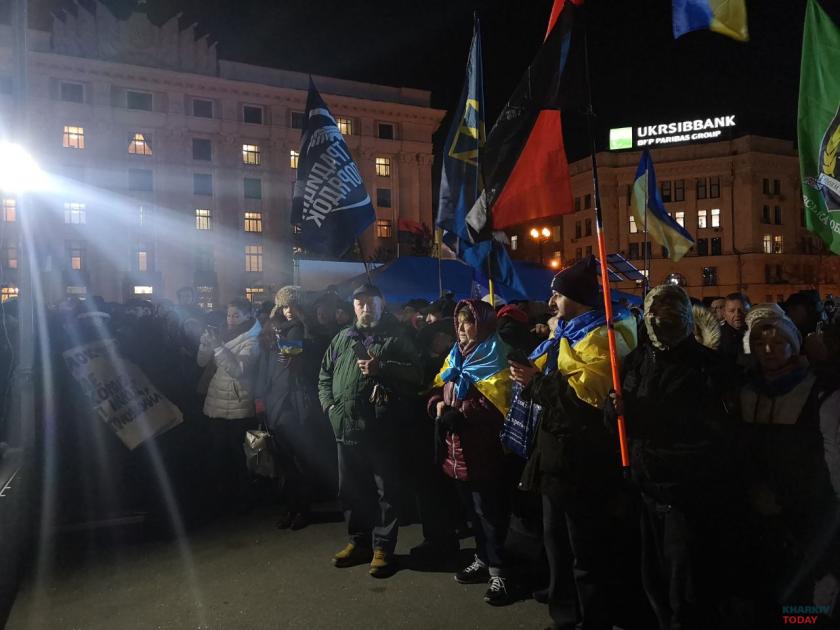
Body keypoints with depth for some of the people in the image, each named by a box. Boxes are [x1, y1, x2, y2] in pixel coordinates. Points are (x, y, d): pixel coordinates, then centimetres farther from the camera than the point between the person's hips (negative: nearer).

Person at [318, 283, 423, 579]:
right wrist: (330, 405, 4)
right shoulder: (342, 339, 15)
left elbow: (415, 374, -6)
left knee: (385, 490, 3)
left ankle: (383, 547, 16)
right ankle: (359, 541, 30)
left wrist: (382, 368, -17)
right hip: (347, 427, 5)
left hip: (382, 427, -4)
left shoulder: (396, 338, 3)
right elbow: (325, 375, 19)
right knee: (351, 488, 14)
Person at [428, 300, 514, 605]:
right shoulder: (454, 356, 14)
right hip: (458, 448, 7)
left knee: (489, 512, -1)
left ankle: (498, 572, 9)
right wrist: (438, 405, -9)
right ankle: (483, 560, 31)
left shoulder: (495, 361, -10)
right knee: (473, 510, 17)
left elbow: (491, 407, -21)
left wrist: (455, 415, -21)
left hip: (482, 450, -7)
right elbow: (437, 390, 13)